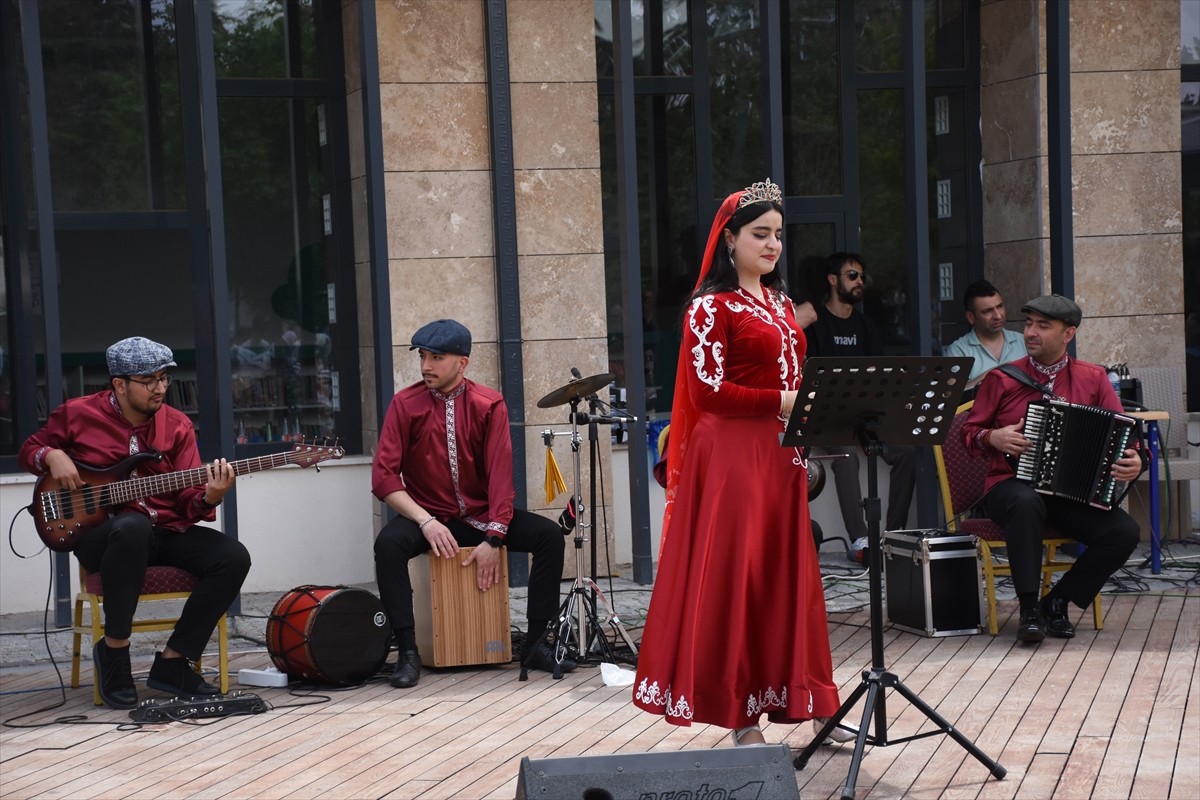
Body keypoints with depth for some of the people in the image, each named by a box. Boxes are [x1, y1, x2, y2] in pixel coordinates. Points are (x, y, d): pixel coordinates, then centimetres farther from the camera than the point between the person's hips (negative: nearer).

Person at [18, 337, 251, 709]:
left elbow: (187, 499, 0)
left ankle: (173, 662, -9)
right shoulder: (77, 413, 0)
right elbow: (28, 450, 16)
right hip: (100, 532, -4)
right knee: (133, 526, -41)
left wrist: (209, 497, -24)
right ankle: (114, 649, -23)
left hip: (164, 531, 4)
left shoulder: (177, 426, 6)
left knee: (233, 557, -21)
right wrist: (52, 455, -8)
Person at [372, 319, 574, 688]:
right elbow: (384, 476, -12)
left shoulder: (489, 404, -4)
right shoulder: (405, 404, -7)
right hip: (429, 516, -1)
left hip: (481, 515, 1)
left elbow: (501, 471, -10)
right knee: (388, 543, -32)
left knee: (550, 535, -18)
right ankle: (408, 652, -21)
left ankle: (536, 644, -8)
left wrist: (494, 539, -21)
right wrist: (426, 522, -23)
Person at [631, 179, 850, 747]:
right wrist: (781, 403, -17)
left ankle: (797, 699, 15)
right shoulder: (712, 306, -6)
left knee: (787, 576, 8)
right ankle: (741, 717, 3)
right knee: (735, 578, -3)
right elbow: (708, 389, -13)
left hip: (782, 456, 7)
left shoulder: (780, 303, 17)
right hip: (733, 457, -7)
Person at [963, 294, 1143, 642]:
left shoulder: (1093, 378, 9)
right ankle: (1029, 607, -27)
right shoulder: (1001, 379, 5)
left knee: (1124, 532, -23)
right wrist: (993, 438, -12)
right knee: (1027, 502, -39)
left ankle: (1058, 601, -4)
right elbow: (970, 431, 10)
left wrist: (1133, 462, -15)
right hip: (1012, 485, -2)